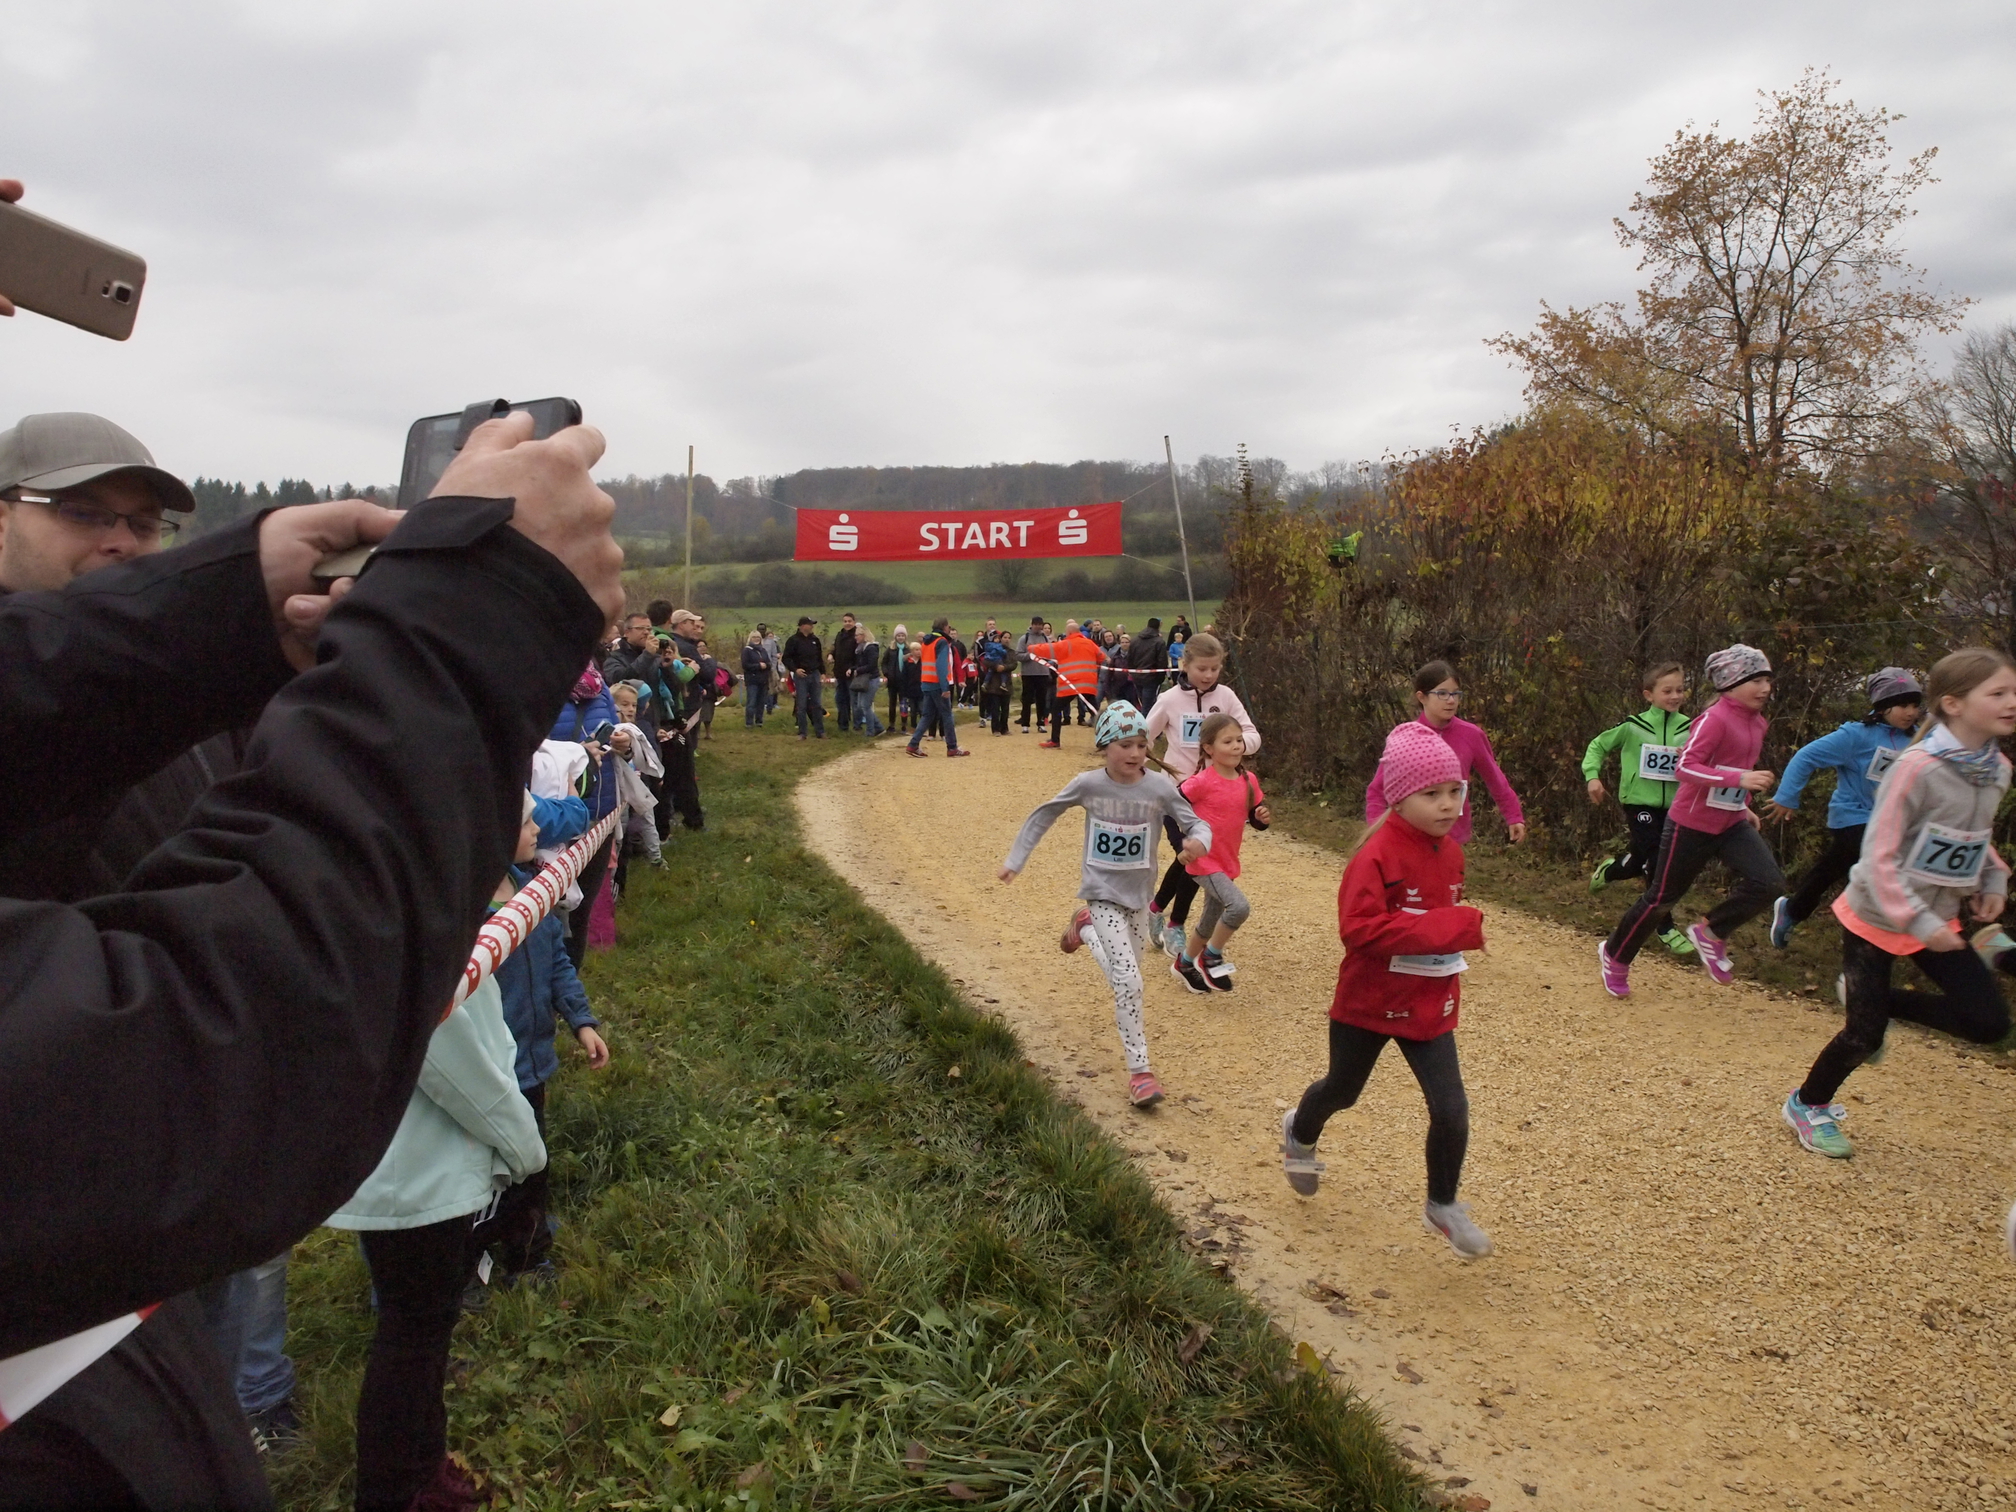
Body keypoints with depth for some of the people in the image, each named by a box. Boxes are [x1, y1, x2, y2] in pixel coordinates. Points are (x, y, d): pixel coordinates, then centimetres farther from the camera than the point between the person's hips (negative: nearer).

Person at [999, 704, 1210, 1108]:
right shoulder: (1088, 784, -14)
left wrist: (1198, 841, -33)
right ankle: (1139, 1070, -5)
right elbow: (1044, 815, -1)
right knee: (1128, 980, -15)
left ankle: (1085, 928, 48)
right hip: (1103, 893, -3)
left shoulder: (1160, 787, -13)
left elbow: (1196, 823, -8)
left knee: (1125, 974, 20)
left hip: (1139, 894, 3)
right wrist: (1015, 860, 2)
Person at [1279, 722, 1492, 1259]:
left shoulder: (1450, 853, 1)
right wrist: (1440, 929, -32)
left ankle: (1443, 1205, 22)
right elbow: (1359, 928, -32)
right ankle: (1300, 1134, 52)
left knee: (1451, 1109, -2)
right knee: (1342, 1090, 18)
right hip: (1367, 1003, -5)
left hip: (1429, 1006, 5)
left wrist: (1463, 929, 0)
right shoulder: (1378, 855, -23)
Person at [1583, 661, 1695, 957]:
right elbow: (1598, 746, 6)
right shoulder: (1633, 727, -6)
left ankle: (1609, 870, 41)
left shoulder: (1689, 728, -1)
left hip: (1673, 805, 3)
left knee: (1642, 861, 9)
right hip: (1640, 802, -3)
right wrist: (1593, 776, -6)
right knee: (1657, 864, -9)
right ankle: (1665, 928, 5)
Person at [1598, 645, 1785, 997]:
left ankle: (1711, 933, 8)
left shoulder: (1756, 722, 7)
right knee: (1662, 897, 5)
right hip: (1692, 824, -7)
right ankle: (1615, 955, 26)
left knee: (1769, 882, -14)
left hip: (1731, 823, 7)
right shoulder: (1715, 719, -19)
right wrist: (1740, 779, -35)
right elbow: (1685, 767, -27)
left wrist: (1743, 806, 19)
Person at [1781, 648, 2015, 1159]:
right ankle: (1807, 1105, 27)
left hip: (1938, 919, 7)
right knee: (1865, 1035, 1)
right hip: (1876, 919, -6)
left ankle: (1874, 1000, 20)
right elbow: (1880, 856, -21)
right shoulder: (1919, 767, -22)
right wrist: (1918, 922, -24)